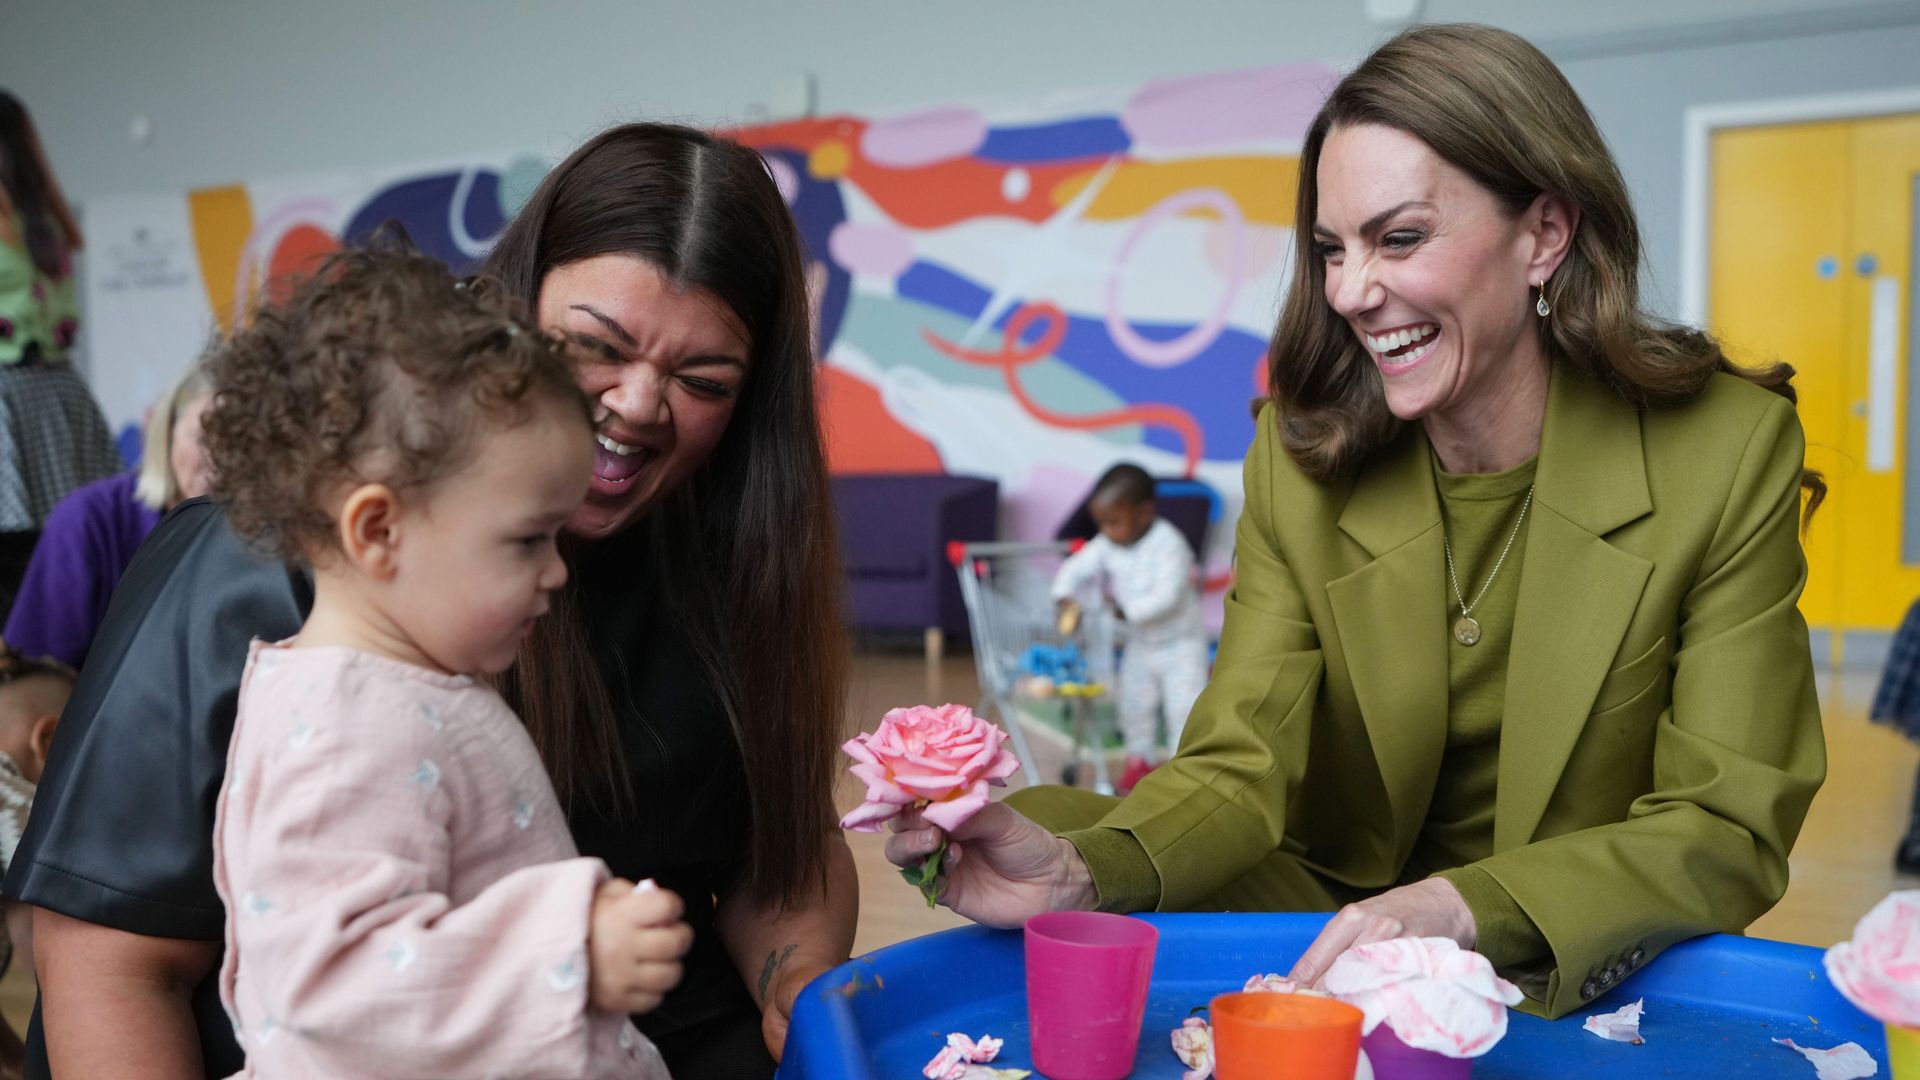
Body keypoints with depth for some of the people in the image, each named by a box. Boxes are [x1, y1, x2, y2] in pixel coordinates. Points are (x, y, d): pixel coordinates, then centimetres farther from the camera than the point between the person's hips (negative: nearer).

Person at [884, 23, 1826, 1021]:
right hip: (1336, 927, 3)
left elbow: (1726, 835, -13)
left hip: (1596, 973, -2)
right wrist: (1079, 873, -31)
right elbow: (1241, 767, -10)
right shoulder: (1302, 454, -3)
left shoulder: (1727, 453, -11)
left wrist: (1464, 909, -30)